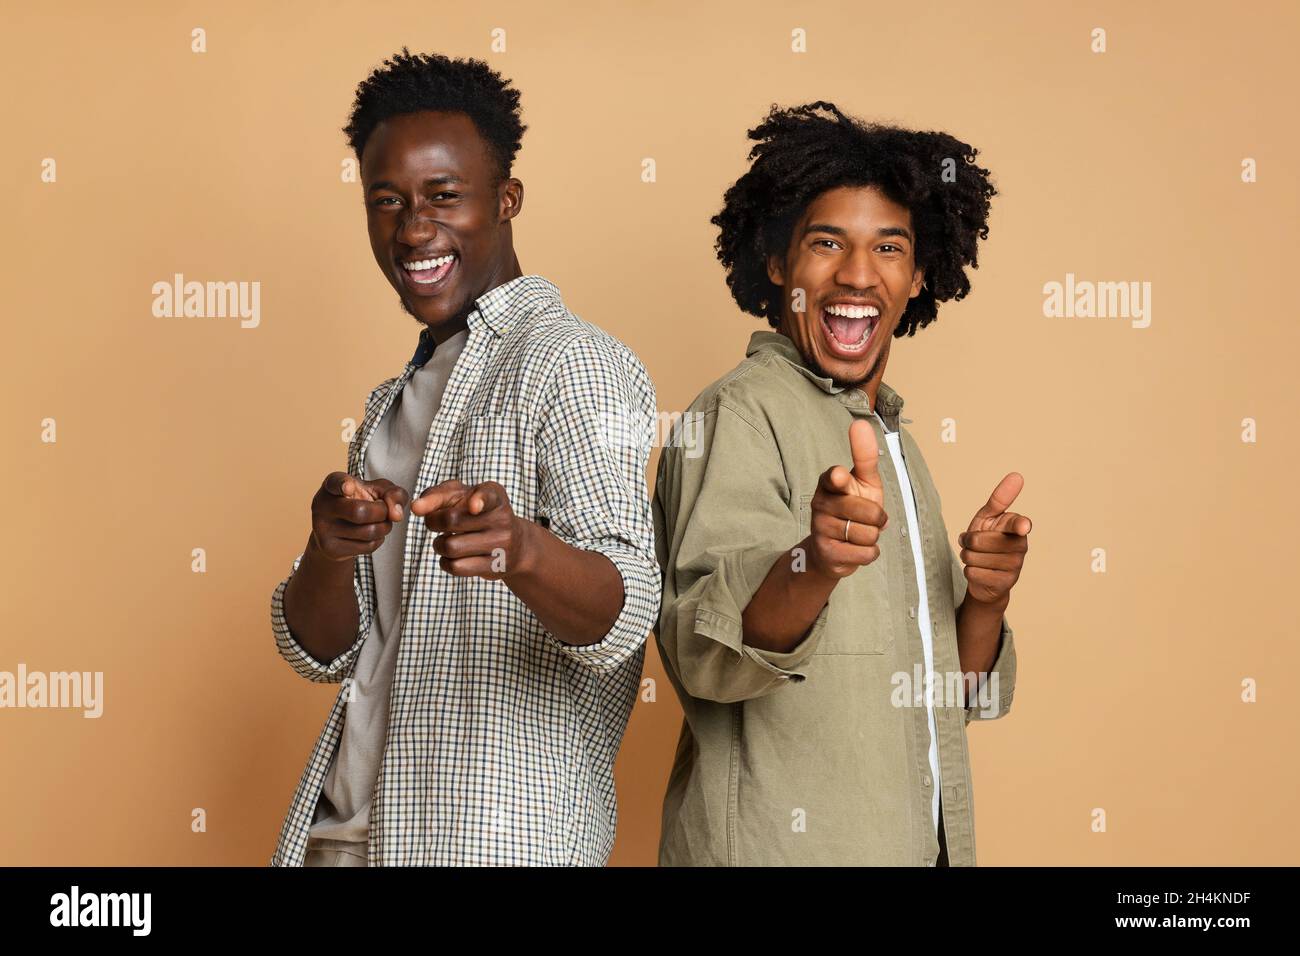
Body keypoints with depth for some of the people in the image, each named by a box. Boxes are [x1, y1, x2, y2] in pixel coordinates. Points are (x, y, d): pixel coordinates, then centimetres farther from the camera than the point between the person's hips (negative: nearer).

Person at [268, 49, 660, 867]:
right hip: (346, 828, 7)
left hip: (498, 834, -7)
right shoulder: (393, 405, 14)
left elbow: (624, 619, -22)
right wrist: (332, 548, -14)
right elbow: (317, 650, 7)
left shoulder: (575, 362, -9)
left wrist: (521, 548, -42)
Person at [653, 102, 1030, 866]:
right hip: (774, 841, -7)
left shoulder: (893, 440, 11)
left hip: (921, 839, 8)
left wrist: (985, 597, -7)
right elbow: (707, 654, -26)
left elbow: (942, 694, 12)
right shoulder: (740, 414, -12)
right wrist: (811, 566, -44)